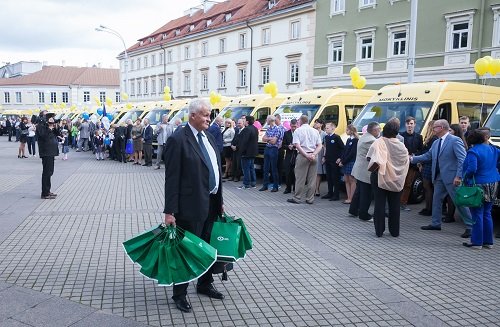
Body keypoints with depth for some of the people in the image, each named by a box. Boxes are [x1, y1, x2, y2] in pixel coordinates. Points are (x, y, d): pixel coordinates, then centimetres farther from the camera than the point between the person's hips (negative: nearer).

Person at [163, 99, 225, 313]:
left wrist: (219, 201, 15)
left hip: (211, 203, 8)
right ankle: (179, 294, 22)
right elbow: (172, 178, -15)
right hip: (191, 205, -7)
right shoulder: (178, 139, -13)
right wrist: (170, 211, -17)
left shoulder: (209, 137, 11)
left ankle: (204, 285, 40)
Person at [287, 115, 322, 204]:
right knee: (311, 179, 6)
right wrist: (313, 154, -8)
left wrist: (306, 155, -15)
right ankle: (310, 199, 9)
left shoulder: (298, 130, 0)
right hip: (314, 157, 4)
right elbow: (320, 146, 2)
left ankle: (297, 198, 4)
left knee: (300, 178, 1)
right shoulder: (315, 131, 11)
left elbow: (297, 145, -13)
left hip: (302, 156, -4)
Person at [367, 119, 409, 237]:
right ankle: (395, 231, 17)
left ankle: (379, 230, 9)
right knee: (394, 205, 11)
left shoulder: (379, 142, -15)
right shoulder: (401, 145, -3)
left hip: (380, 177, -3)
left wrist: (371, 169, -10)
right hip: (396, 179, 3)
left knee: (379, 204, 5)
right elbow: (406, 161, 0)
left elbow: (375, 161, -25)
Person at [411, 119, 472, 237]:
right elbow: (427, 156, 18)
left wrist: (458, 176, -24)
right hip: (439, 177, 9)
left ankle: (470, 226, 5)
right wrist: (413, 159, 13)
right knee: (436, 199, 13)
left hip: (452, 177, -8)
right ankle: (436, 223, 25)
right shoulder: (436, 142, 13)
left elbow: (462, 159, -18)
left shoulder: (455, 140, -13)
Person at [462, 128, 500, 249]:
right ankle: (488, 241, 21)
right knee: (487, 214, 15)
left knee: (477, 215, 0)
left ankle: (477, 242, 5)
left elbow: (472, 169, -24)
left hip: (479, 185, -6)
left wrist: (465, 178, -7)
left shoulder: (473, 151, -14)